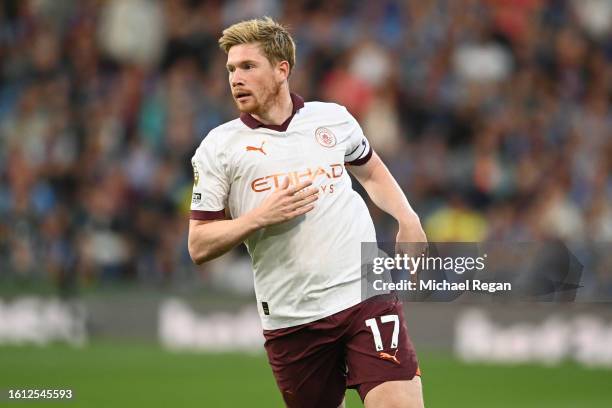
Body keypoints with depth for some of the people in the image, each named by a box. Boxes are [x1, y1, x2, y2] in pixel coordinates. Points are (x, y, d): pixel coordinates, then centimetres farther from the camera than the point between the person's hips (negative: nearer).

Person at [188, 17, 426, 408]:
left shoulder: (334, 118, 8)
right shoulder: (218, 147, 3)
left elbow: (371, 171, 28)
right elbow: (199, 246, 1)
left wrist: (408, 218, 10)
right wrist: (261, 217, -13)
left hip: (368, 297, 0)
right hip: (291, 318, 0)